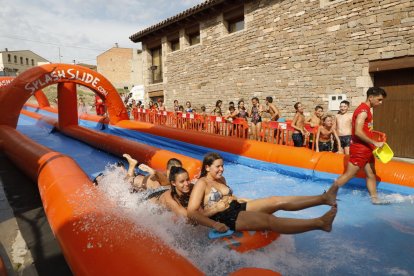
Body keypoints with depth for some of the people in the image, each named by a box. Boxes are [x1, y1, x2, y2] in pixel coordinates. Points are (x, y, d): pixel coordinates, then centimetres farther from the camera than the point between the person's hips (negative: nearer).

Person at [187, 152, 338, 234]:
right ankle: (320, 223, -34)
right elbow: (192, 211, -17)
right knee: (269, 220, -28)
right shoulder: (202, 183, -9)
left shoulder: (221, 179, 17)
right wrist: (215, 224, -26)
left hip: (237, 207, 9)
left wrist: (238, 199, 18)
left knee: (277, 201, -8)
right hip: (225, 218, -9)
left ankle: (324, 198, -14)